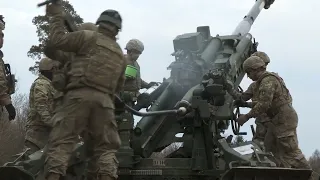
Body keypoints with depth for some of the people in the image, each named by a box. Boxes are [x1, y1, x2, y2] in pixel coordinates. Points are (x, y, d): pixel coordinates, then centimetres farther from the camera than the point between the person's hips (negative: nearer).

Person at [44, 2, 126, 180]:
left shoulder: (89, 37, 6)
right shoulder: (121, 55, 24)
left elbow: (58, 40, 3)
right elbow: (119, 86, 27)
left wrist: (57, 16, 15)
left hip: (80, 95, -4)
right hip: (104, 100, 4)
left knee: (61, 141, -6)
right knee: (106, 147, 9)